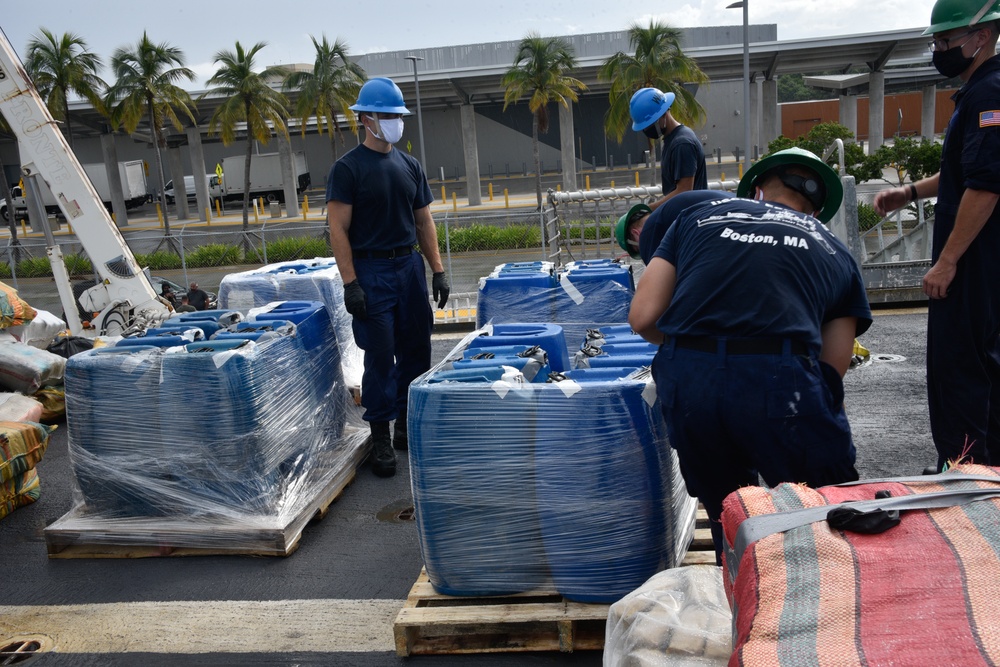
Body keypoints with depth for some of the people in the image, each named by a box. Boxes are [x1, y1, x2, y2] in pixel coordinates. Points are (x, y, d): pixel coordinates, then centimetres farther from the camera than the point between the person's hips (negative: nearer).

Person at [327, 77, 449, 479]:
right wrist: (350, 283, -17)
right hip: (371, 271, -6)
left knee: (416, 351, 9)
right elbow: (338, 230, -10)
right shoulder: (348, 168, -6)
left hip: (409, 266, 6)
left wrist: (438, 270, 7)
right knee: (380, 357, -3)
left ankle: (408, 426, 24)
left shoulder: (409, 166, 11)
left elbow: (423, 222, 14)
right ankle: (381, 438, 8)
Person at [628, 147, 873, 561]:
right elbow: (833, 370, 15)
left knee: (728, 517, 26)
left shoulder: (699, 214, 25)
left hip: (685, 381, 2)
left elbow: (644, 317, 13)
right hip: (780, 379, -2)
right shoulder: (835, 252, 25)